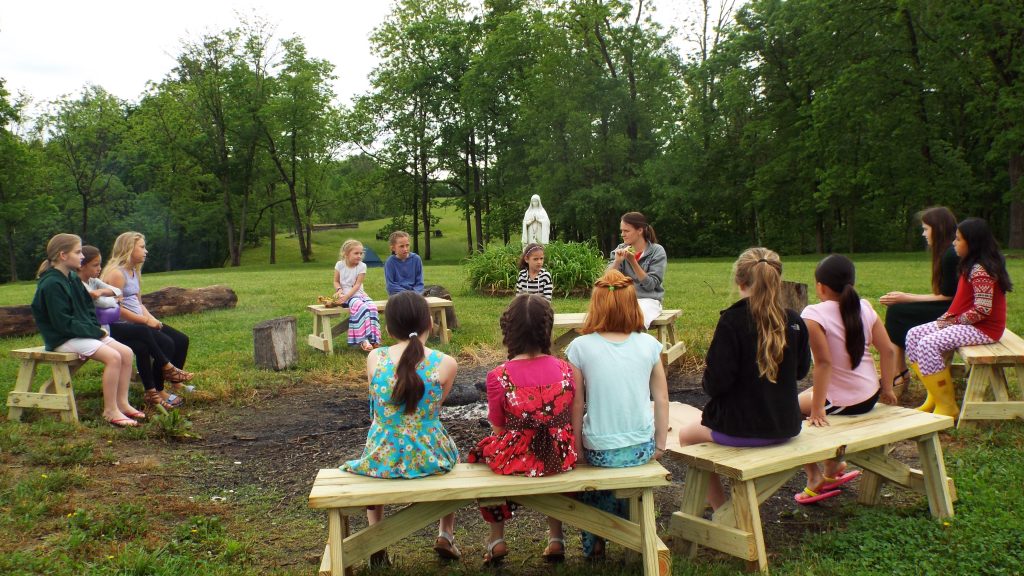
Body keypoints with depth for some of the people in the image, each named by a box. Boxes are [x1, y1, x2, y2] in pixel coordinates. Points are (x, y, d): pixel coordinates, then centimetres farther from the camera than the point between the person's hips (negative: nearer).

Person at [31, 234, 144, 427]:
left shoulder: (73, 278, 11)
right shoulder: (51, 284, -17)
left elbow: (89, 307, 20)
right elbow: (63, 323, -20)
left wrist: (96, 327, 2)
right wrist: (95, 332, -16)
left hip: (84, 332, 9)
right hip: (63, 339, -9)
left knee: (126, 352, -4)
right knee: (113, 357, -25)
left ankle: (122, 403, 2)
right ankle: (110, 411, -15)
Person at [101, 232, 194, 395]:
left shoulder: (134, 271, 16)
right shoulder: (116, 273, -15)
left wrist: (152, 319, 0)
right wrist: (146, 320, -16)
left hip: (139, 322, 10)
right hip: (123, 326, -10)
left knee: (181, 340, 2)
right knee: (166, 343, -23)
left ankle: (175, 382, 12)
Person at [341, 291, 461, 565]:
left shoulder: (374, 358, -9)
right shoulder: (446, 363, -12)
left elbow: (377, 406, 6)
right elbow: (435, 407, 3)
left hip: (382, 459, 1)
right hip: (429, 458, -1)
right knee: (450, 455, 37)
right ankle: (446, 535, 35)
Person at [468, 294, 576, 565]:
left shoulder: (499, 377, -18)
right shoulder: (565, 369, -10)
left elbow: (499, 428, -6)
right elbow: (569, 419, 3)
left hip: (515, 460, -2)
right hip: (562, 459, 2)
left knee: (482, 450, 30)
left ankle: (497, 538, 35)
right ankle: (556, 537, 40)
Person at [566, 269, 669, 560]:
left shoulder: (580, 347, -11)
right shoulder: (648, 344, -5)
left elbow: (577, 407, -7)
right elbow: (662, 400, 1)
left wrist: (576, 448, 5)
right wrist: (660, 444, 12)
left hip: (599, 450, -2)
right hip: (642, 448, 2)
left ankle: (596, 541, 41)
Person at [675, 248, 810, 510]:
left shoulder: (732, 321, -19)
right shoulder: (794, 321, -4)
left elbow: (716, 383, -20)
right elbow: (801, 369, 12)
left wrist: (708, 376, 1)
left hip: (742, 428, -6)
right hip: (786, 426, 6)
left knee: (686, 433, 23)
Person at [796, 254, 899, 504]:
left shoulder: (814, 315, -20)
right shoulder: (865, 308, -2)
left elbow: (824, 363, -25)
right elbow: (888, 350, -1)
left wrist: (817, 410, -21)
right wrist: (887, 389, 12)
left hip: (841, 402, -7)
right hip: (870, 396, 7)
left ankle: (815, 477, 13)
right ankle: (832, 469, 38)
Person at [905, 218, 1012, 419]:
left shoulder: (980, 271, -20)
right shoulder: (973, 266, 13)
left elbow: (982, 309, -26)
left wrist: (953, 321, -16)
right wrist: (947, 317, 3)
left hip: (982, 329, -11)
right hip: (965, 323, 11)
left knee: (928, 345, -26)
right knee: (914, 335, 2)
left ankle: (947, 407, -15)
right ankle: (935, 396, 3)